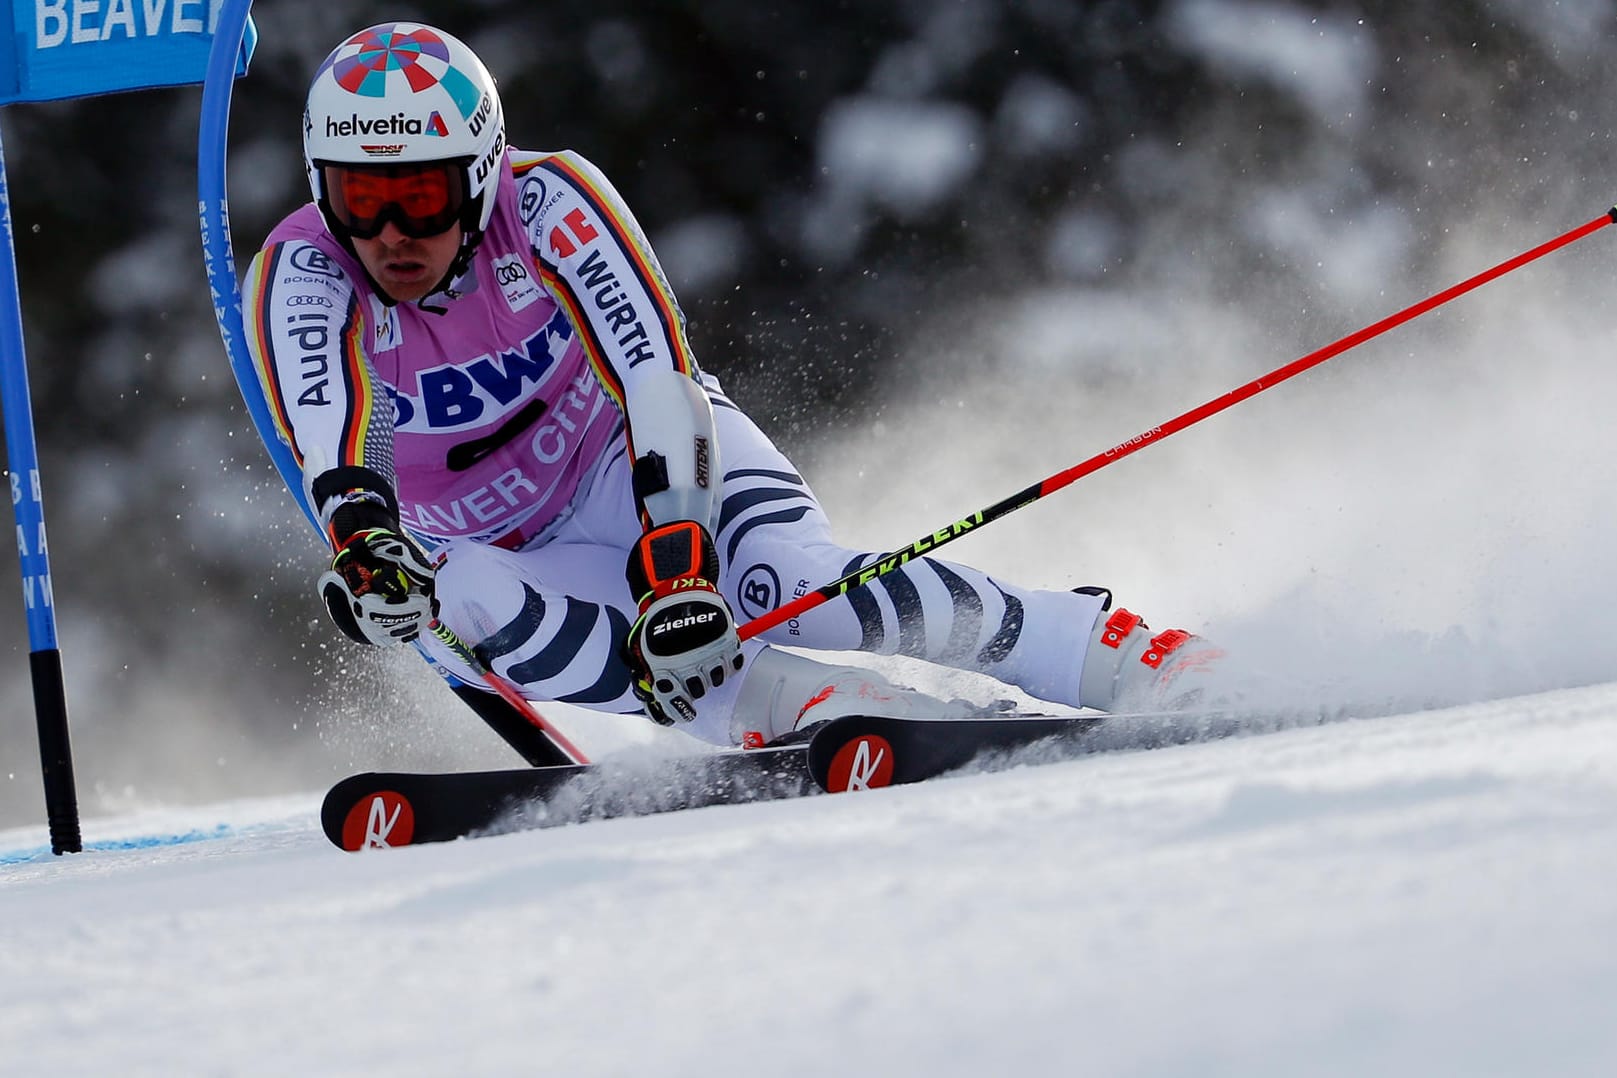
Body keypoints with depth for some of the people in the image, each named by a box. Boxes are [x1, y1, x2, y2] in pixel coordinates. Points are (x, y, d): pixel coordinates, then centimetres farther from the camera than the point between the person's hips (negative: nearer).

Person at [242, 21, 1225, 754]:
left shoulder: (545, 201, -24)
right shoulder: (301, 275, -21)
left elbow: (657, 384, -33)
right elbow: (330, 445, -38)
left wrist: (673, 558, -48)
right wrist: (360, 539, -61)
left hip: (640, 459, -2)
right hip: (517, 560, 2)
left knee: (792, 584, -33)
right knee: (447, 610, -34)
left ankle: (1129, 661, -21)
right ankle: (801, 706, -35)